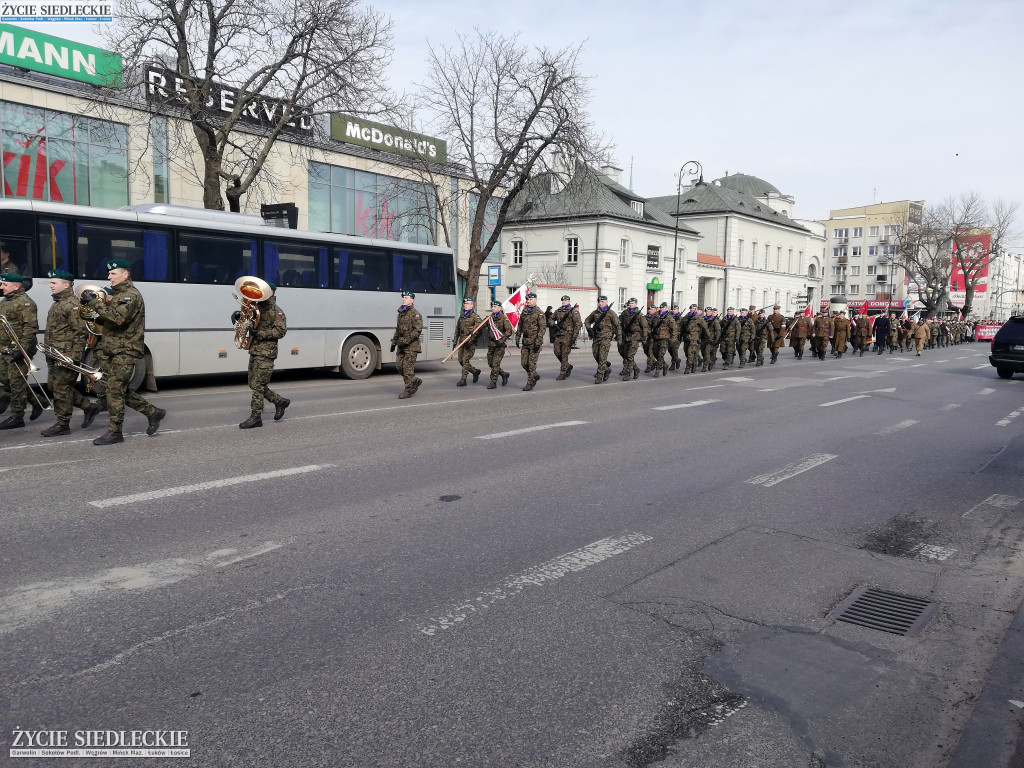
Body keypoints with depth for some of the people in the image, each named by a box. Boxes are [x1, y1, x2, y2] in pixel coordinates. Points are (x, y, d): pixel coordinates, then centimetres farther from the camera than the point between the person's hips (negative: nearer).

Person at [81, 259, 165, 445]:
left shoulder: (131, 295, -11)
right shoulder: (118, 295, 22)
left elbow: (118, 318, -25)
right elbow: (108, 319, 22)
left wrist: (94, 303, -23)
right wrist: (90, 304, 8)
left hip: (126, 352, -10)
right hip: (115, 351, 10)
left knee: (114, 390, -9)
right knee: (121, 390, 12)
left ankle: (114, 432, -3)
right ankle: (153, 413, 22)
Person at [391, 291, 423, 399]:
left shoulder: (415, 314, -10)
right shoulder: (401, 313, 17)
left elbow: (417, 330, -18)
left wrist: (406, 341, -22)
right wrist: (394, 342, 19)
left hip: (411, 345, -8)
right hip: (402, 345, 8)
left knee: (408, 367, -7)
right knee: (399, 365, 6)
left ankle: (408, 390, 1)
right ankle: (415, 381, 23)